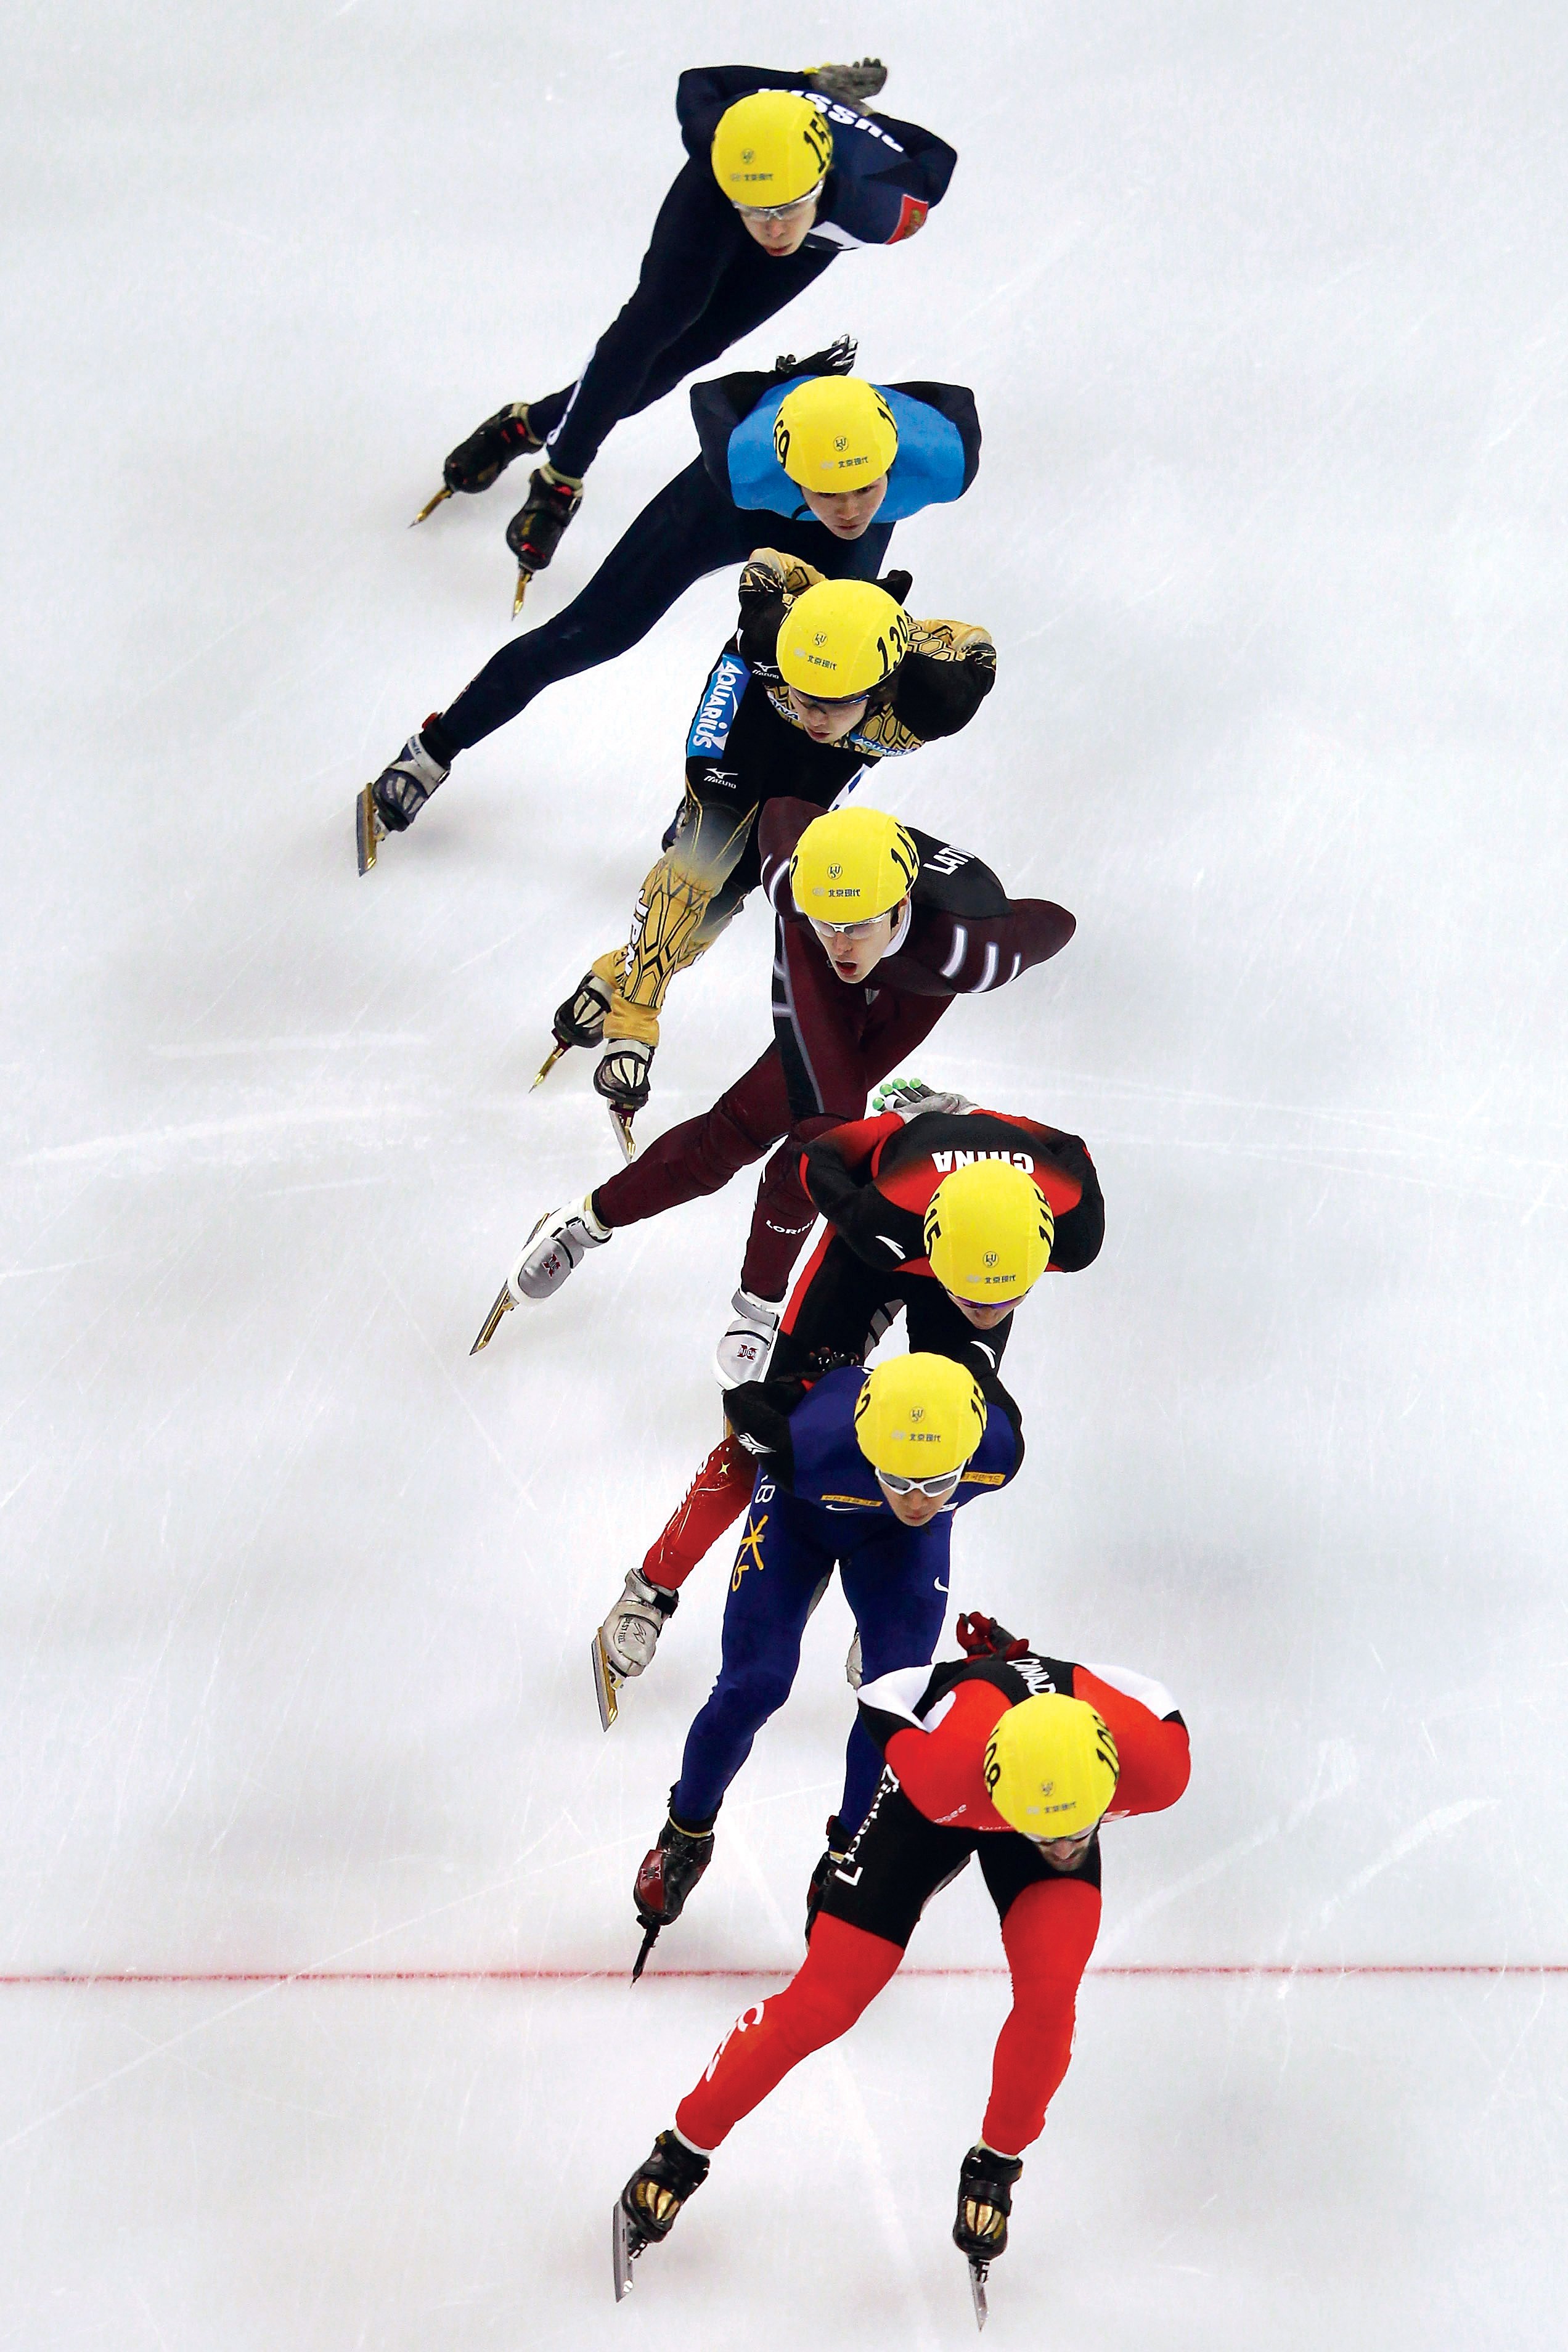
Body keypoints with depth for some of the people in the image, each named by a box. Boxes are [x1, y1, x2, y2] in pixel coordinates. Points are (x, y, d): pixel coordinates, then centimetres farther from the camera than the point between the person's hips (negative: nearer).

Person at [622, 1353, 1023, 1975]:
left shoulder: (999, 1451, -38)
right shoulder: (809, 1446, -46)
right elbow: (746, 1398, -23)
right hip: (800, 1507, -2)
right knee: (753, 1685, -7)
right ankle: (685, 1839, 20)